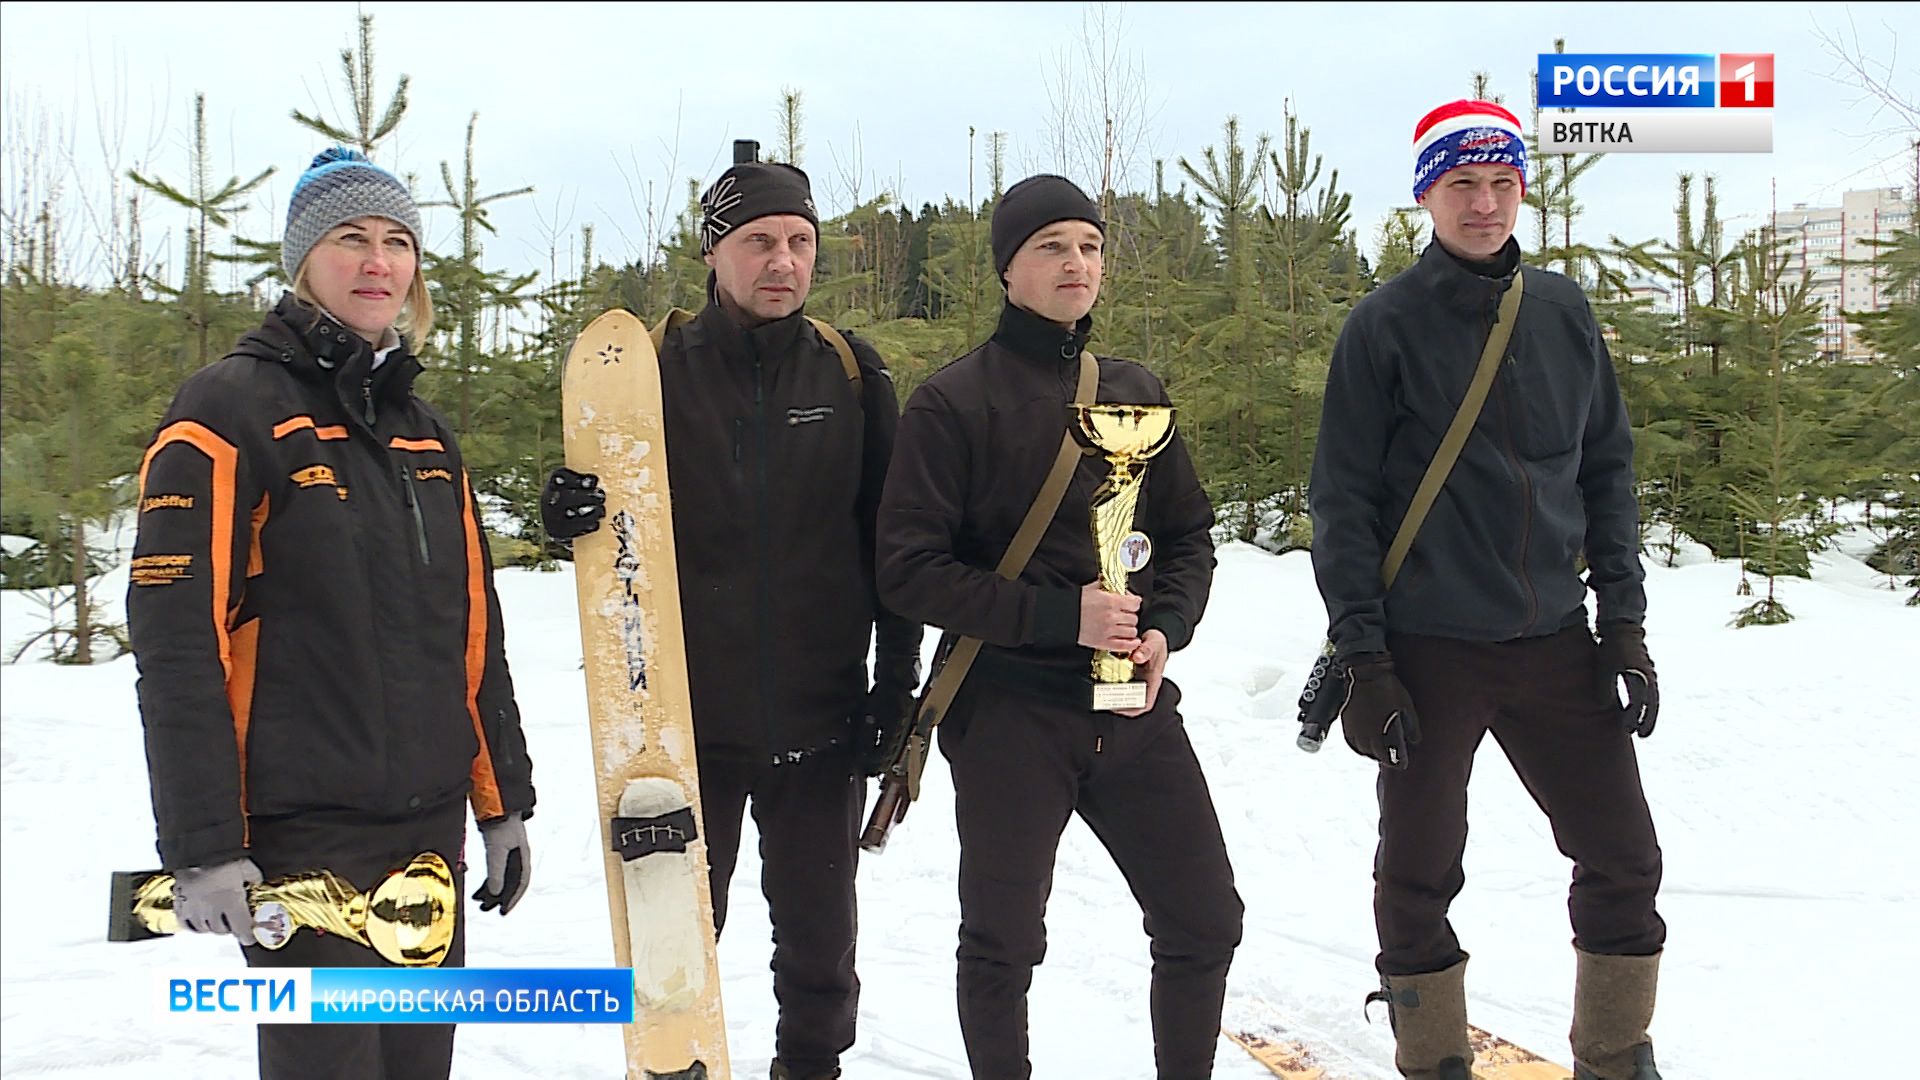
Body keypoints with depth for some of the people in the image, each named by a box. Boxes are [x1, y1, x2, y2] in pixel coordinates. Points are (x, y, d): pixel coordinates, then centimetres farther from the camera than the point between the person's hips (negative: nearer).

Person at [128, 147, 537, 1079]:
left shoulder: (424, 433, 14)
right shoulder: (232, 409, -8)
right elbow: (177, 639, -14)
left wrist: (503, 800, 15)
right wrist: (202, 847, -18)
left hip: (431, 826, 7)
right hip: (305, 832, -7)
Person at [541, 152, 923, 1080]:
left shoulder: (854, 376, 2)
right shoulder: (657, 369, -2)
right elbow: (616, 520, 3)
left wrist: (895, 685, 2)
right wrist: (576, 510, -20)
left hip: (823, 720, 1)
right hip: (685, 716, -1)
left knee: (819, 937, 13)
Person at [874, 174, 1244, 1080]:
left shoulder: (1135, 391, 9)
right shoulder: (952, 402, -6)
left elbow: (1187, 535, 15)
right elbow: (910, 570, -11)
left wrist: (1166, 627, -5)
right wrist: (1058, 616, -19)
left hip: (1132, 703, 5)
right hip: (1008, 708, -4)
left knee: (1204, 921, 9)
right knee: (1002, 945, 6)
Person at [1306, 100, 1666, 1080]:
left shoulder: (1563, 312, 7)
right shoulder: (1385, 326, -4)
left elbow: (1608, 472, 12)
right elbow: (1342, 501, -5)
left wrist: (1623, 621, 5)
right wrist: (1360, 657, -10)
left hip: (1555, 642, 4)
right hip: (1428, 650, -3)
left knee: (1624, 861, 5)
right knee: (1419, 877, 5)